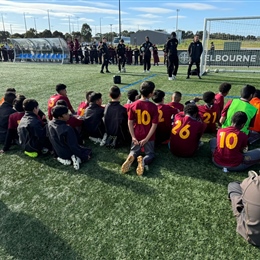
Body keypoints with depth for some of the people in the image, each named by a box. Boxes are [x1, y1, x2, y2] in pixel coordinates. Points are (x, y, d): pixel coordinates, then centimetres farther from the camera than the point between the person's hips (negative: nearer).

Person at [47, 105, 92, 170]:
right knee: (88, 151, 12)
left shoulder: (49, 124, -11)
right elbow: (73, 146, -28)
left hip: (57, 153, 7)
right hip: (67, 154, -7)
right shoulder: (67, 129, -33)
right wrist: (84, 156, -16)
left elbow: (48, 137, 5)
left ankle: (62, 159, 5)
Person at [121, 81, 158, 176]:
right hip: (148, 136, -2)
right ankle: (144, 161, -20)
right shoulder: (153, 107, -15)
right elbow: (154, 125, -15)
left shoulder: (133, 105, -7)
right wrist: (147, 138, -10)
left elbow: (130, 122, -5)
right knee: (150, 153, 16)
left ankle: (131, 157, -14)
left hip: (137, 135, 2)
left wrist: (133, 136, -1)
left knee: (134, 151, 23)